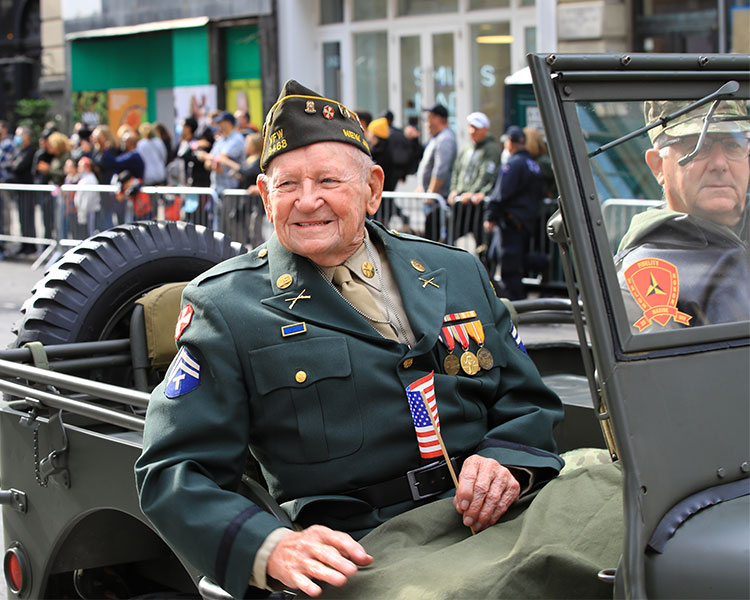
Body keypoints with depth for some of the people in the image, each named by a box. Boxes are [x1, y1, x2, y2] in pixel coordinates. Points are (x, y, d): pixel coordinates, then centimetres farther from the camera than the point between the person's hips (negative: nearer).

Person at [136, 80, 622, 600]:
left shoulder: (458, 274, 18)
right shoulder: (226, 309, 5)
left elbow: (528, 404, 21)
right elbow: (174, 472, 0)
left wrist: (505, 464, -4)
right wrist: (271, 547, -18)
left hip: (496, 516, 4)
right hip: (366, 551, -4)